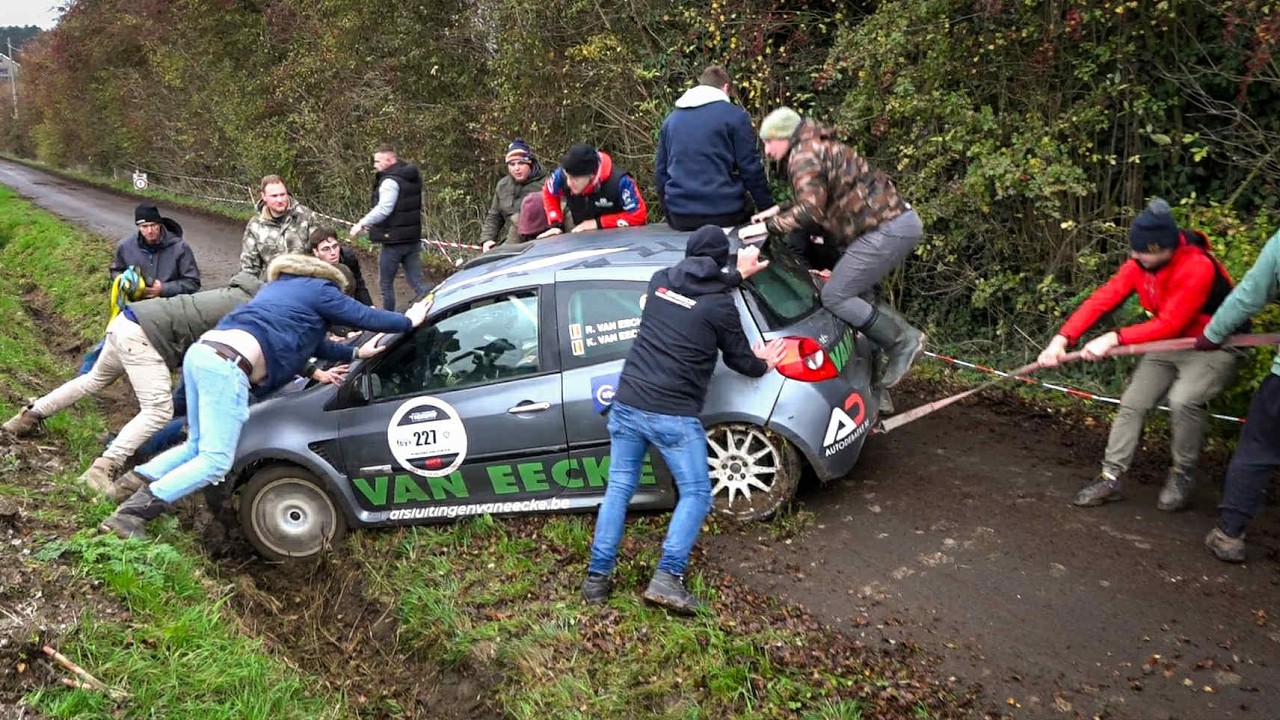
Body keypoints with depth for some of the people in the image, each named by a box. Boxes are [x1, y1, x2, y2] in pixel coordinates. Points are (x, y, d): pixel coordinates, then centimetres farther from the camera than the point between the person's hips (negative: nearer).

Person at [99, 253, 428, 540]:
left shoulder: (280, 286, 34)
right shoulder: (320, 289, 10)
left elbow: (312, 343, 38)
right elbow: (365, 316, 12)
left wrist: (355, 353, 39)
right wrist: (410, 321, 26)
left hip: (201, 352, 9)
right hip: (227, 366, -9)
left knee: (197, 446, 23)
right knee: (216, 460, -8)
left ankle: (138, 480, 10)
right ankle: (133, 511, -14)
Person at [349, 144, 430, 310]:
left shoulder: (390, 181, -16)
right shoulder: (412, 178, 12)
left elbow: (383, 209, -28)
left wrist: (362, 224, -21)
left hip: (394, 240, -8)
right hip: (413, 238, 8)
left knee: (385, 283, 8)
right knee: (416, 281, 9)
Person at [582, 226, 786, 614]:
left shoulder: (660, 280, 9)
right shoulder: (720, 305, -5)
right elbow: (742, 361, 8)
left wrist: (738, 274, 42)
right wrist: (762, 364, 30)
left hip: (626, 403, 5)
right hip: (673, 416, -5)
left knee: (619, 487, 16)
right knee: (696, 493, 9)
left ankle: (597, 576, 15)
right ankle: (667, 577, -4)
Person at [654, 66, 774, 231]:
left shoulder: (671, 118, 15)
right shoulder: (735, 116, -1)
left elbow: (660, 171, 19)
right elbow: (751, 169, -4)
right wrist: (768, 210, 5)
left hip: (679, 219, 5)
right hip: (724, 216, -5)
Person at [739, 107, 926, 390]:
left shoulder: (804, 157, -10)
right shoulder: (819, 148, 22)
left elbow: (810, 211, -22)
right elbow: (823, 203, 25)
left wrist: (768, 226, -16)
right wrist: (778, 211, 19)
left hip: (888, 229, -11)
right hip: (901, 220, 11)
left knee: (834, 297, -8)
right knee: (853, 292, 18)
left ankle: (902, 342, -3)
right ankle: (905, 335, 17)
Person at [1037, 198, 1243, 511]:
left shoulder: (1199, 268, -31)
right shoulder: (1138, 264, -12)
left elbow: (1170, 324, -32)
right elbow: (1101, 300, -15)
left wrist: (1115, 338, -35)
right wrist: (1062, 339, -26)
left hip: (1213, 348, -6)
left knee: (1183, 400, -29)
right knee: (1131, 403, -2)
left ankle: (1183, 474, -5)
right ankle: (1110, 477, 6)